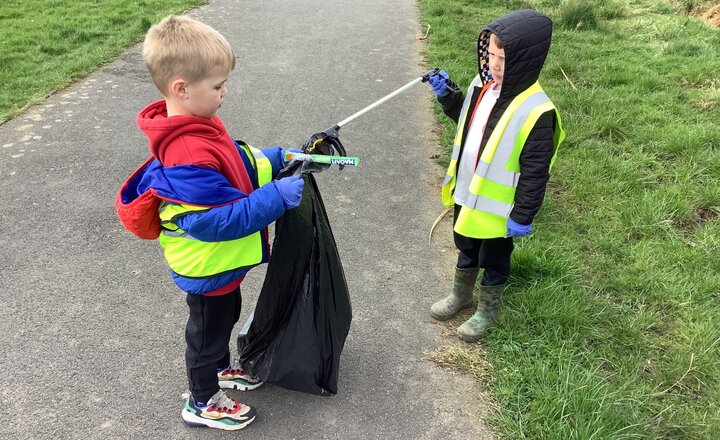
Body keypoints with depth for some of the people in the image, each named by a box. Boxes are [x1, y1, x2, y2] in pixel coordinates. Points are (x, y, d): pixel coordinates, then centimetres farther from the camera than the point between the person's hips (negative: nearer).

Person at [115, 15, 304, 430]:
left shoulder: (195, 125, -5)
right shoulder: (188, 158, -38)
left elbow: (234, 161, 9)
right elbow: (220, 220, -37)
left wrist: (278, 160, 0)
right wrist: (276, 198, -34)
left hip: (221, 260, 9)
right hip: (208, 267, -9)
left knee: (226, 315, 30)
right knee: (208, 330, 14)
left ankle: (221, 368, 56)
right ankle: (203, 403, 38)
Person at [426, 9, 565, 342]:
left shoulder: (536, 112, -28)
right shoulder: (483, 84, -6)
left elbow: (535, 171, -22)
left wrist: (522, 215, -17)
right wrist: (448, 95, -2)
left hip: (497, 205, -7)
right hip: (466, 192, 7)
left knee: (493, 259, 16)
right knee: (466, 246, 27)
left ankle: (487, 311, 41)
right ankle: (461, 295, 51)